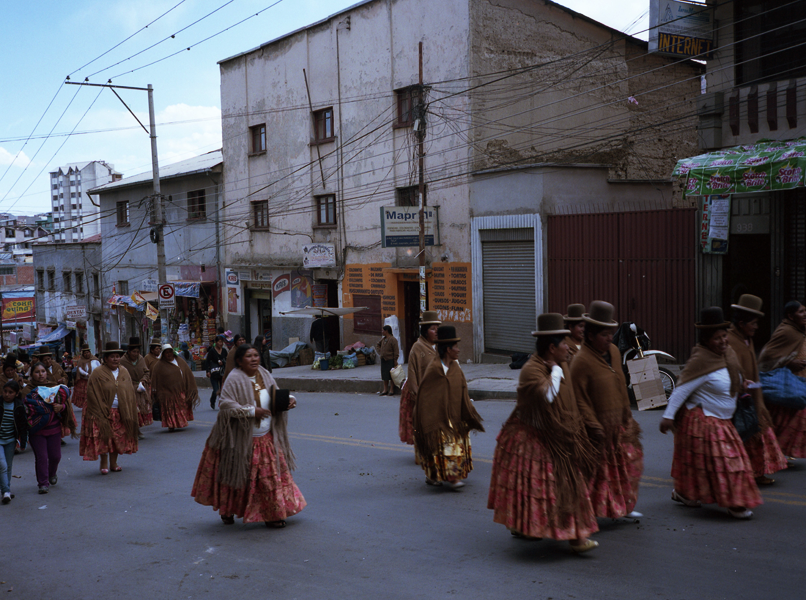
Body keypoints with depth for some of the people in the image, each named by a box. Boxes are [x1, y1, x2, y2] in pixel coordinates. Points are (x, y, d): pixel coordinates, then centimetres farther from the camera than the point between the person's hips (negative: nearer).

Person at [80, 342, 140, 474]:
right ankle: (104, 464, 10)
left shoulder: (124, 373, 8)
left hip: (120, 413, 4)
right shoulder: (98, 374, -6)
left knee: (118, 438, 8)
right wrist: (101, 412, -13)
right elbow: (93, 395, -8)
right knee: (103, 437, -2)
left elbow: (130, 394, 11)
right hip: (103, 412, -4)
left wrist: (129, 413, 4)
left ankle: (113, 463, 18)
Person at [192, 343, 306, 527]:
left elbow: (277, 396, 15)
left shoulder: (264, 374, 5)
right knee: (236, 476, 9)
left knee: (272, 474, 5)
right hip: (242, 439, -5)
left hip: (266, 439, 6)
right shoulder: (234, 379, -15)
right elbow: (226, 404, -23)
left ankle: (273, 515, 16)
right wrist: (252, 411, -26)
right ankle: (227, 512, 31)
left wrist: (289, 399, -6)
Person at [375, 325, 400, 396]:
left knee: (391, 376, -2)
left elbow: (396, 350, -15)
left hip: (390, 360, -8)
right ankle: (385, 390, 17)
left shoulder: (393, 339, -12)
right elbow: (377, 345, 30)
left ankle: (391, 390, 5)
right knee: (384, 375, 10)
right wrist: (380, 352, 15)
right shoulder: (383, 339, 11)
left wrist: (395, 360, -17)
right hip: (383, 360, 8)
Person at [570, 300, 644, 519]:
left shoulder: (614, 352, 6)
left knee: (629, 462, 17)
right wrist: (594, 426, -20)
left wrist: (627, 414, 16)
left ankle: (623, 507, 34)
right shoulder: (581, 361, -19)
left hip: (619, 422, 8)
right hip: (599, 424, -8)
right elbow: (580, 399, -19)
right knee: (598, 470, 1)